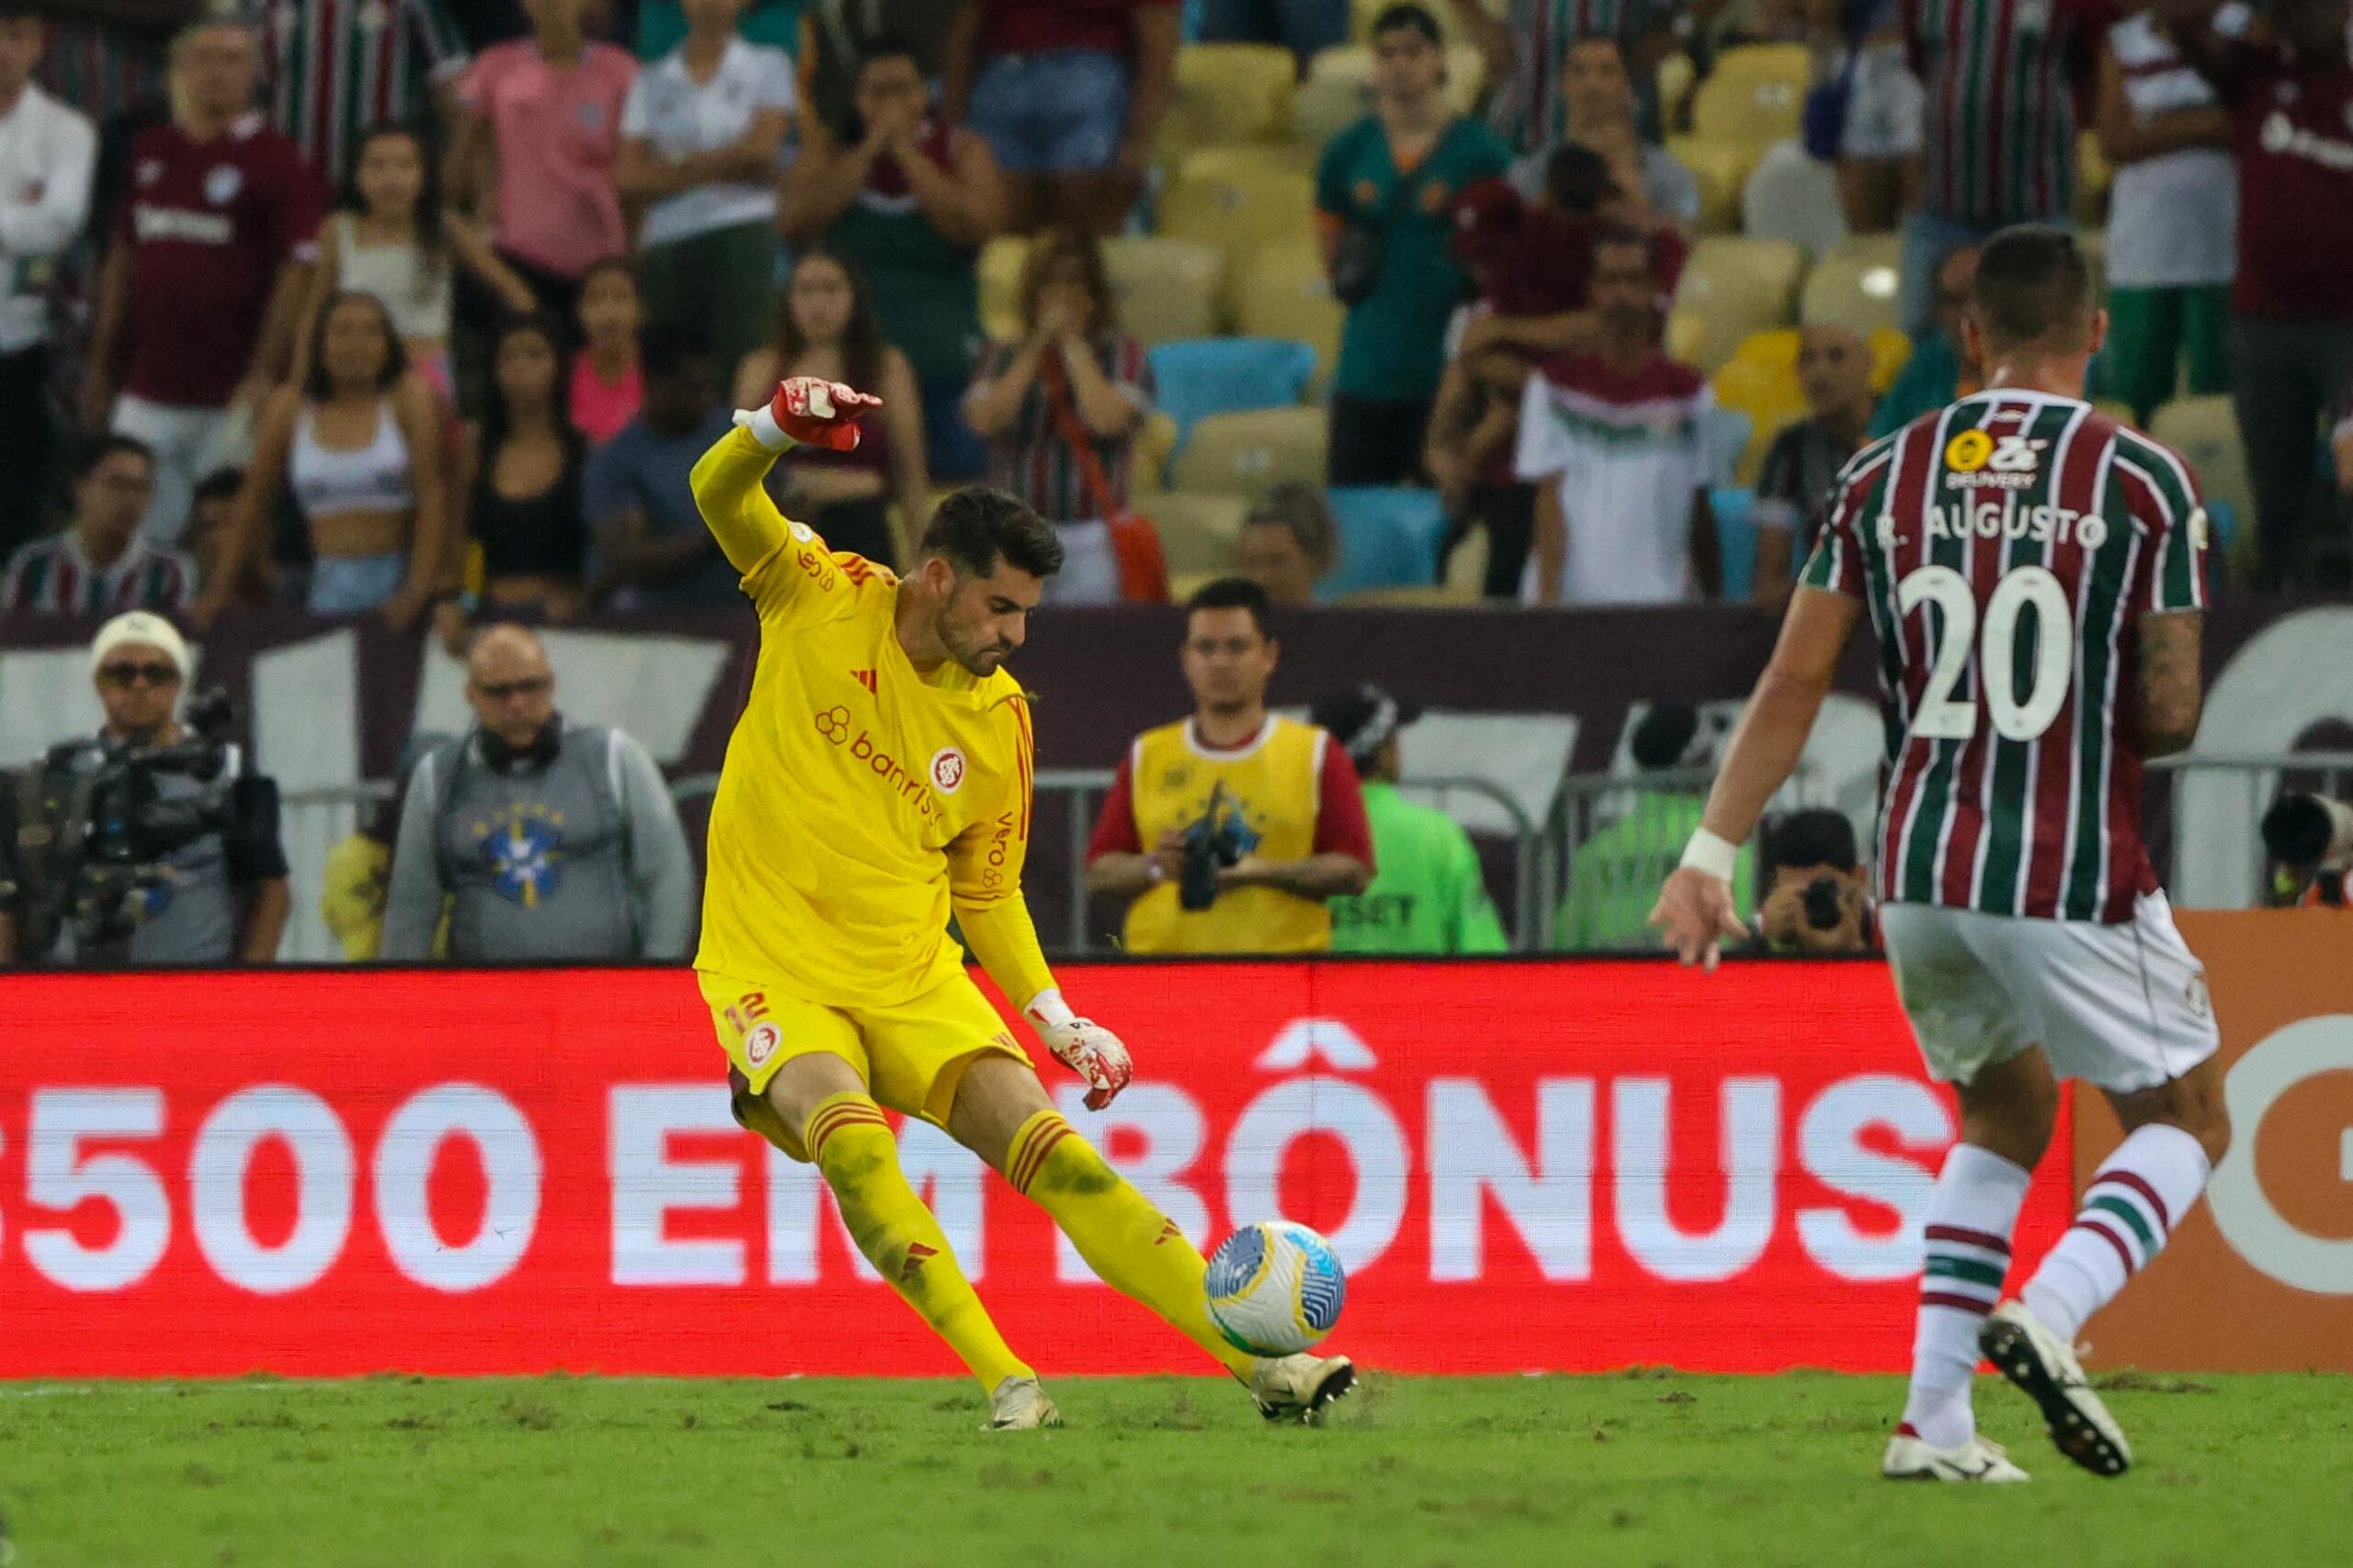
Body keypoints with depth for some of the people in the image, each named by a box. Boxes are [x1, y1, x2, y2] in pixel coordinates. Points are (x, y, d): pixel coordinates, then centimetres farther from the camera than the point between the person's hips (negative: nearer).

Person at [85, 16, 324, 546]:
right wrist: (101, 367, 15)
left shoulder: (275, 161, -4)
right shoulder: (146, 152, 12)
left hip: (232, 393, -5)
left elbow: (296, 274, -8)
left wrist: (263, 374, -16)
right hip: (148, 392, 5)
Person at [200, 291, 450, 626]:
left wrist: (417, 591, -17)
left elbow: (433, 497, -6)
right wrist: (221, 588, 12)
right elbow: (255, 503, 17)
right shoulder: (290, 408, 9)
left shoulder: (409, 397, 1)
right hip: (331, 583, 2)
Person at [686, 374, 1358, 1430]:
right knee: (850, 1142, -32)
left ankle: (1261, 1363, -10)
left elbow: (988, 894, 14)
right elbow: (718, 495, -8)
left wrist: (1057, 1022, 2)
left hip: (914, 980, 3)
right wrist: (777, 425, -29)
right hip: (777, 973, -3)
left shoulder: (998, 721, 3)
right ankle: (1004, 1381, -29)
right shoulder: (821, 600, -3)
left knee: (1055, 1152, -11)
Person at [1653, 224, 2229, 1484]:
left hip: (1921, 869, 5)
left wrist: (1711, 853, 6)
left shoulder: (1883, 476, 5)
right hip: (2076, 880, -5)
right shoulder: (2143, 479, -6)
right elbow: (2170, 713, -7)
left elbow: (1792, 686, 3)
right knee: (2184, 1121, 13)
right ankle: (2045, 1313, -15)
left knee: (2006, 1109, 25)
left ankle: (1934, 1415, 12)